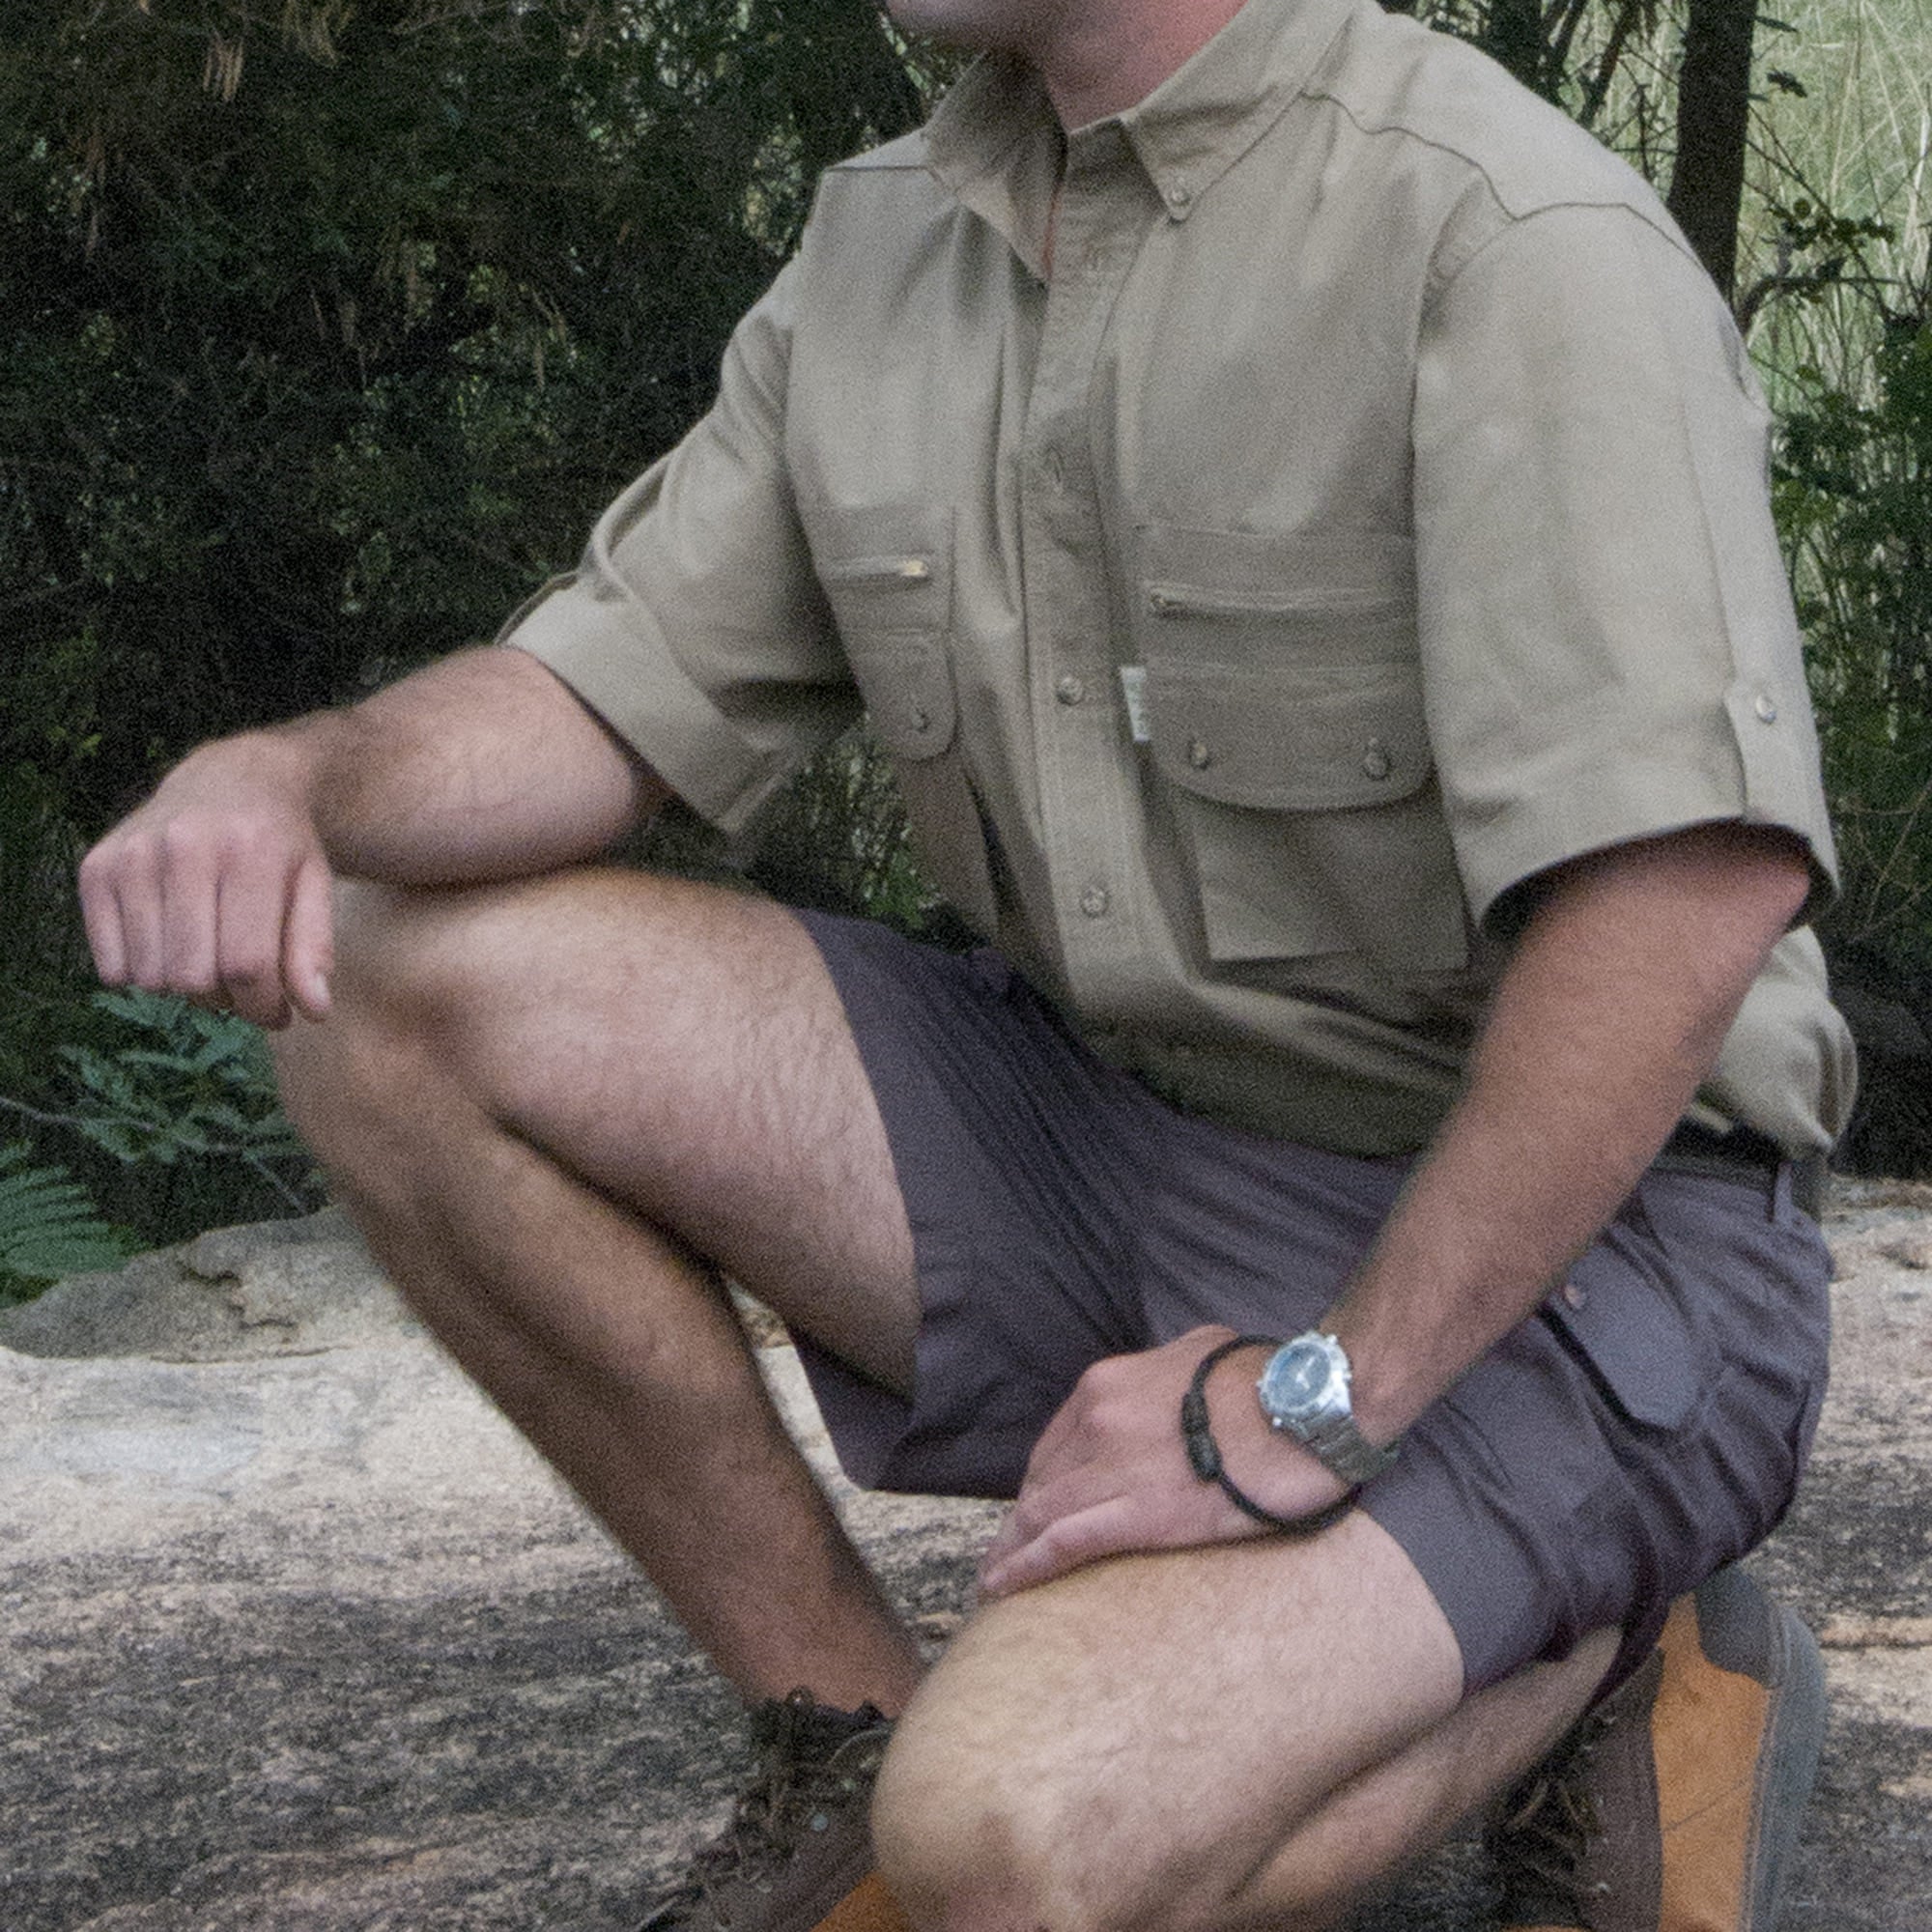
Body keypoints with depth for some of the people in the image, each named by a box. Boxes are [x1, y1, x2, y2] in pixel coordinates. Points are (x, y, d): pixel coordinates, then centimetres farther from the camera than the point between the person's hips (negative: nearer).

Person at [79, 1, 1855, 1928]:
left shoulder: (1517, 237, -19)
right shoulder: (885, 253, 5)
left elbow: (1689, 896, -27)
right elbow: (609, 691, 7)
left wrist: (1319, 1395, -27)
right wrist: (282, 776, -16)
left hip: (1542, 1253, -8)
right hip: (1120, 1149, 8)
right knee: (396, 990, -6)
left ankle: (1598, 1669, -2)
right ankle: (854, 1738, 2)